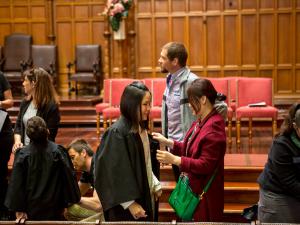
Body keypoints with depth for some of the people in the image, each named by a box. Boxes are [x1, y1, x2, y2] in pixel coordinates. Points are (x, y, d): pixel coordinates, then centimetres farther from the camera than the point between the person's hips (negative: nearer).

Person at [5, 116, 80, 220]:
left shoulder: (22, 154, -13)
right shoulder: (58, 151, -12)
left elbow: (16, 184, -9)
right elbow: (69, 177, -6)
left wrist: (19, 209, -1)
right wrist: (66, 203, 4)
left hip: (32, 209, 0)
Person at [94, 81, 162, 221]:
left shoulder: (141, 128, 5)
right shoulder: (117, 133, -20)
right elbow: (117, 173, -20)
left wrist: (155, 184, 10)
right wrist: (130, 203, -20)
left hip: (144, 196, 8)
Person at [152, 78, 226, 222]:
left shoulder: (214, 126, -22)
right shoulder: (201, 122, 9)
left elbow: (205, 165, -24)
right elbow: (189, 149, 13)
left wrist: (174, 160, -24)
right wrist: (167, 142, 3)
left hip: (205, 193, -9)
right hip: (194, 187, 9)